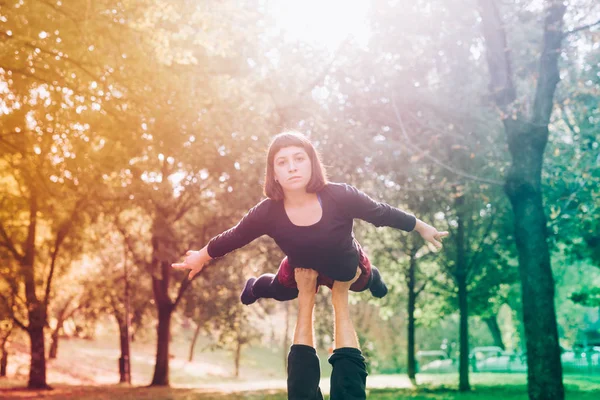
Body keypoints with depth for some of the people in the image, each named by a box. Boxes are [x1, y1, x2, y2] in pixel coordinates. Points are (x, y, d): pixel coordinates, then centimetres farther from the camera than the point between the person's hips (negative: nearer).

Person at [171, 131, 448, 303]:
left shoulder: (340, 197, -40)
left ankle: (372, 277, 72)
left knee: (362, 284, 33)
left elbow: (382, 213, -24)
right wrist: (202, 257, -2)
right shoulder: (267, 213, -36)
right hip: (301, 271, 0)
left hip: (349, 270, 0)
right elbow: (233, 237, -17)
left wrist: (422, 228, -10)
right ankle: (255, 286, 67)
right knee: (279, 291, 30)